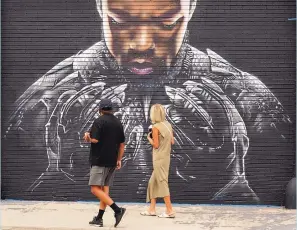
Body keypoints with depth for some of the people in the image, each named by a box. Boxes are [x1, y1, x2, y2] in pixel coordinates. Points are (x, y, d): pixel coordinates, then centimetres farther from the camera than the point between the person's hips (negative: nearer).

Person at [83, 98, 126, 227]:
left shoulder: (99, 121, -10)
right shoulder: (118, 123, 11)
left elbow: (94, 139, -20)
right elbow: (122, 144, 14)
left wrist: (87, 138, 1)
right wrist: (119, 160, 21)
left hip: (99, 160, -7)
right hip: (112, 161, 8)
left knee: (95, 189, -8)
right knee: (105, 189, 10)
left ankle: (117, 210, -17)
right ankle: (99, 218, 12)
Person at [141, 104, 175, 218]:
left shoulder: (156, 127, -14)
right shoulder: (168, 125, 7)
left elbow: (155, 145, -13)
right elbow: (172, 141, 9)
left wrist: (149, 138, 2)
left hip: (159, 159, -8)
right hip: (166, 157, 8)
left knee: (162, 183, -4)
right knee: (152, 182, 15)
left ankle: (170, 211, -4)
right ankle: (152, 209, 19)